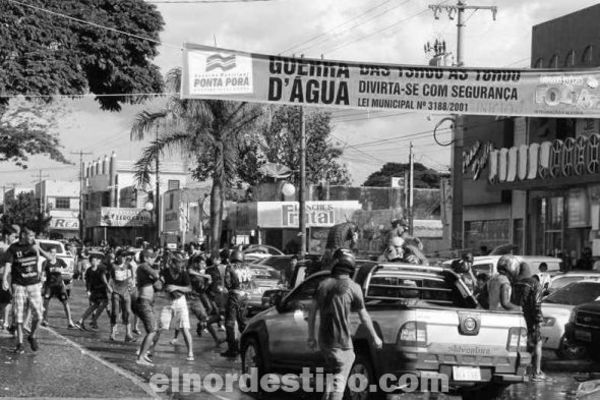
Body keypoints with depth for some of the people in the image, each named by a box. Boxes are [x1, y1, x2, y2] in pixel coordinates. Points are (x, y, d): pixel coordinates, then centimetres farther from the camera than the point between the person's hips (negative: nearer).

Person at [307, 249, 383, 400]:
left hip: (324, 341, 5)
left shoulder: (323, 284, 4)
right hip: (341, 342, -5)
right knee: (340, 379, -1)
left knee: (333, 374, 23)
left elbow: (312, 312, 7)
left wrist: (311, 337, 16)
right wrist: (375, 337, 8)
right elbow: (363, 316, -4)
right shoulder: (353, 287, -10)